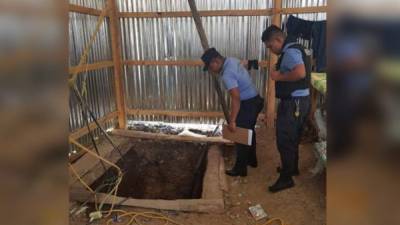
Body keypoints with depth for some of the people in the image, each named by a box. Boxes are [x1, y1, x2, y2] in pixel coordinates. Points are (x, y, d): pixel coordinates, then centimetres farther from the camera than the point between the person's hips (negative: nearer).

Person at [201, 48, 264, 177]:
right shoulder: (231, 60, 3)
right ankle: (251, 160, 38)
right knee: (248, 132, 22)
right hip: (254, 100, 10)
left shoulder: (227, 75, -27)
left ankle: (240, 169, 13)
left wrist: (232, 121, -28)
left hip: (248, 104, -10)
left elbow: (236, 98, -31)